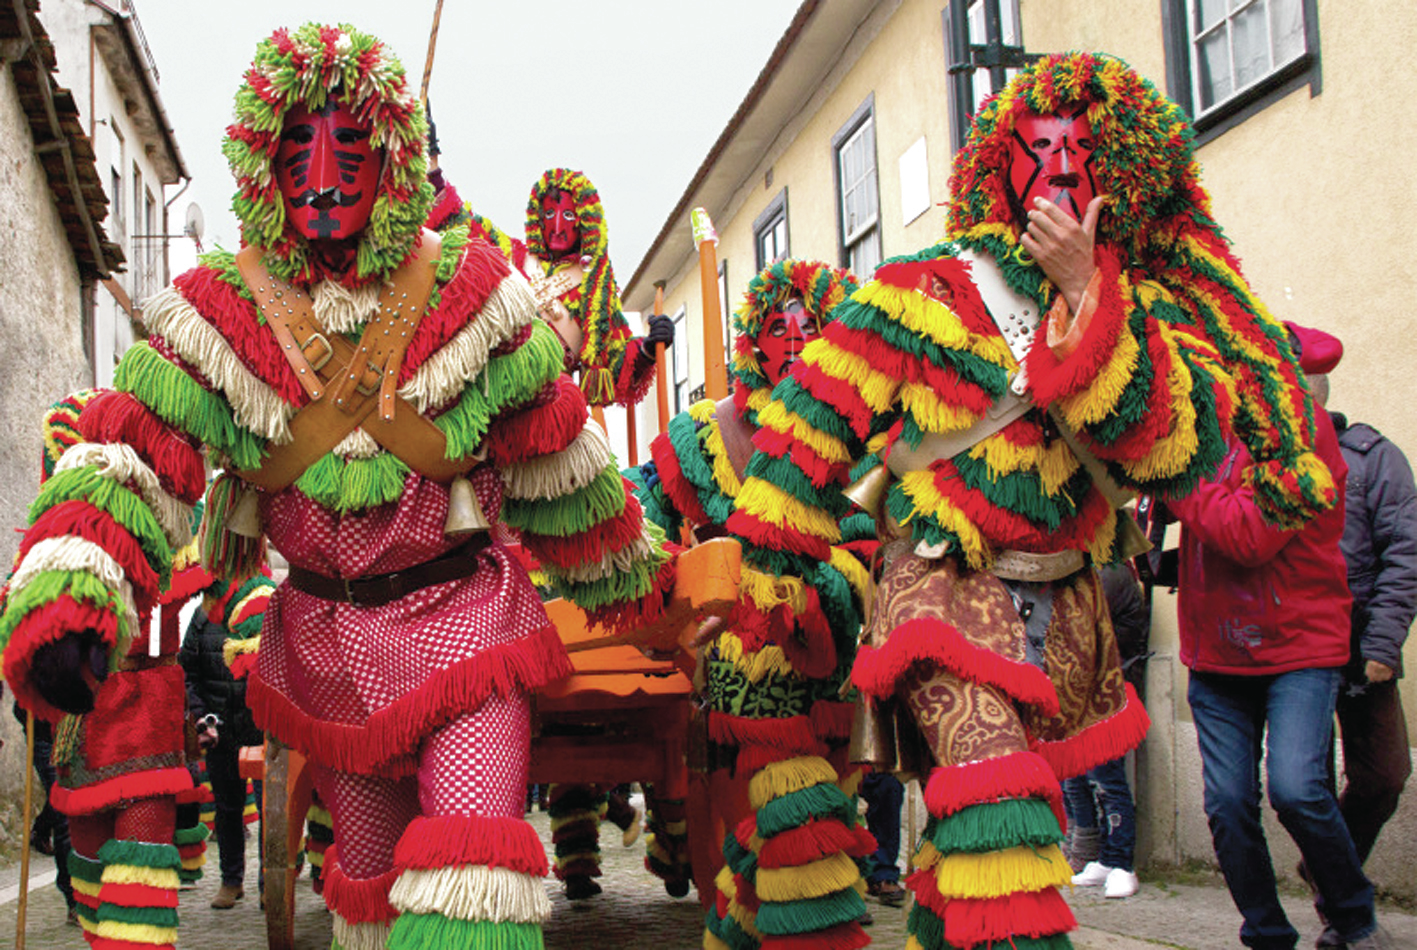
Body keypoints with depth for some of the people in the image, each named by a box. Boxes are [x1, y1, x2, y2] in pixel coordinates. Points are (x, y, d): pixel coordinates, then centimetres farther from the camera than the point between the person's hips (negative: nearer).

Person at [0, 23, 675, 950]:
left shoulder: (469, 291, -8)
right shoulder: (220, 310, -6)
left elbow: (556, 461, 1)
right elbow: (131, 456, -15)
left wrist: (632, 583, 13)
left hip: (461, 608, -2)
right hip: (325, 636, 3)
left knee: (471, 859, -20)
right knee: (370, 868, 17)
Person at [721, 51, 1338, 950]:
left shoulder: (1146, 310, 5)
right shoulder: (926, 289, -5)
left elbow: (1180, 445, -13)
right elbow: (816, 414, -5)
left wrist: (1087, 295, -17)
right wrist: (774, 565, -5)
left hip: (1063, 604, 5)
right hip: (944, 583, -5)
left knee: (983, 830, 17)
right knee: (995, 789, -26)